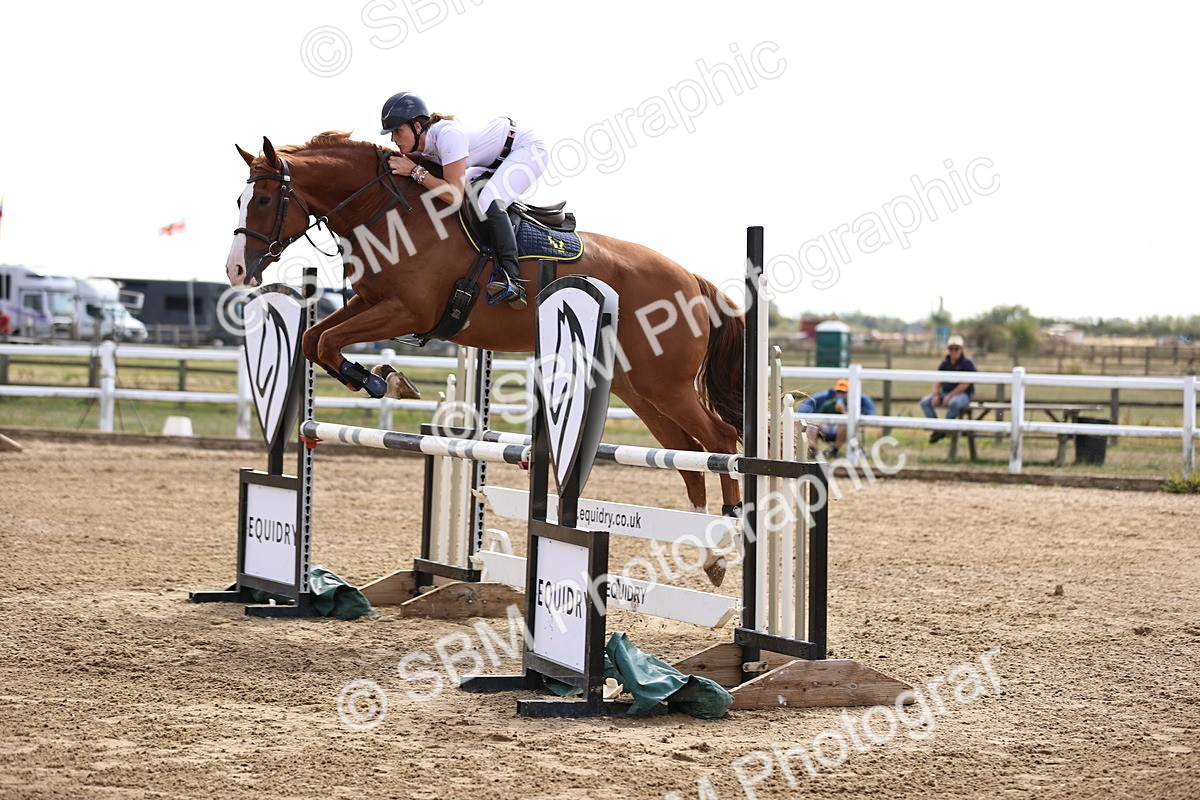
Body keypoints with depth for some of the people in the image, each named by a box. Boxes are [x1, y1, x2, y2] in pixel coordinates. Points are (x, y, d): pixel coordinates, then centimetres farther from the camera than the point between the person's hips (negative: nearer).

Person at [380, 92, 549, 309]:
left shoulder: (448, 136, -34)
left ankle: (511, 279, -34)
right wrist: (395, 163, -12)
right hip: (497, 161, 10)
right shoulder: (419, 143, -7)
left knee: (488, 202, -31)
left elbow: (454, 195, -37)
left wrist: (415, 171, -34)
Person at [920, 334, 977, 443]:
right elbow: (938, 381, 10)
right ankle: (936, 429, -10)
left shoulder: (967, 363, -9)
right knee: (925, 402, -11)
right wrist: (936, 395, -9)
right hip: (945, 393, 6)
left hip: (963, 394, -6)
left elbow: (965, 384, -17)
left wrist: (950, 396, -21)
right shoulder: (944, 364, 10)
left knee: (954, 402, -41)